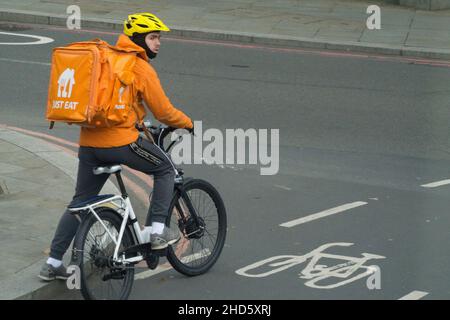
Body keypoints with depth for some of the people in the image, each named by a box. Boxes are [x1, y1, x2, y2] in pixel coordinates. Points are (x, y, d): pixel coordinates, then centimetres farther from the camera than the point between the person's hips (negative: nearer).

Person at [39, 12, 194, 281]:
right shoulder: (142, 69, -5)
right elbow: (163, 111, -4)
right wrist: (188, 124, 13)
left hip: (89, 141, 7)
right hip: (120, 141, -7)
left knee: (81, 202, 16)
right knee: (165, 169, 14)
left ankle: (53, 263, 16)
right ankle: (156, 230, 7)